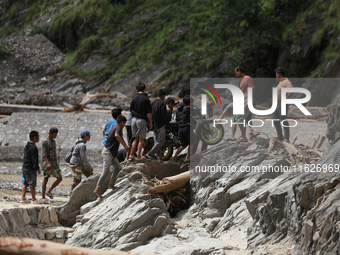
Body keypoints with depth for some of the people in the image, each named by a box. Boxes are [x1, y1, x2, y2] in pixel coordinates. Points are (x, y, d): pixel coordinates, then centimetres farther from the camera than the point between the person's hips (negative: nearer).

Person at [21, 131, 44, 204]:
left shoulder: (27, 146, 14)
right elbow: (34, 159, -19)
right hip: (30, 169, -10)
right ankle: (33, 200, -1)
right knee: (32, 184, -5)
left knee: (25, 183, 13)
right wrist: (37, 169, -15)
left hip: (25, 167, 10)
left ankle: (23, 198, 15)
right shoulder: (33, 147, -17)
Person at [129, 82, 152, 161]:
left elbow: (131, 111, 10)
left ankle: (131, 154, 8)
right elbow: (148, 113, -11)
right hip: (142, 120, -5)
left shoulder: (134, 99, 4)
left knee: (136, 139, 15)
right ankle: (138, 156, 2)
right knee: (141, 139, 2)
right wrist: (151, 122, -2)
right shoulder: (146, 99, -10)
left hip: (134, 120, 5)